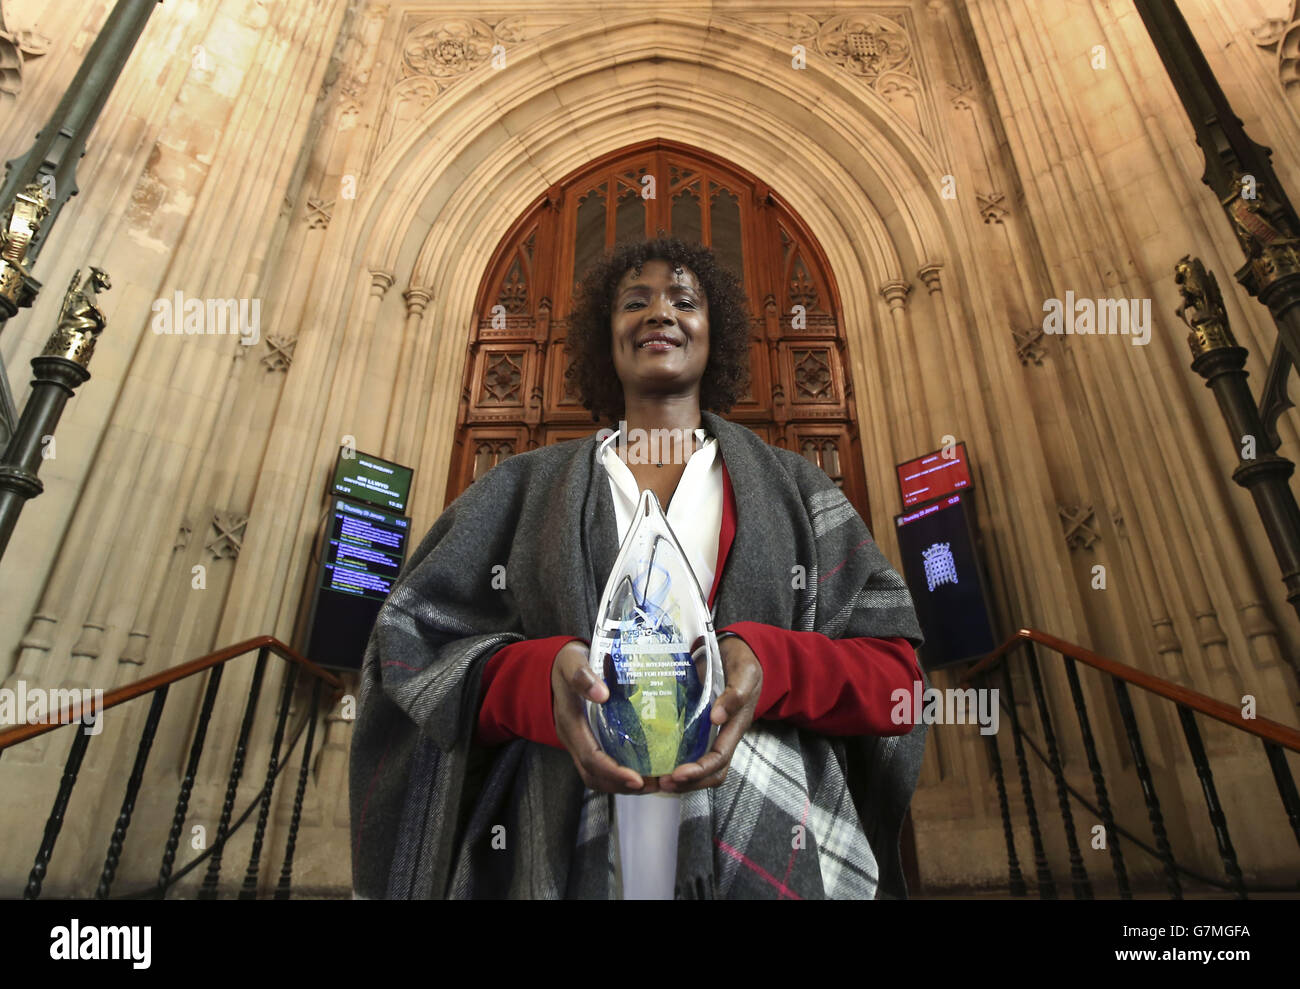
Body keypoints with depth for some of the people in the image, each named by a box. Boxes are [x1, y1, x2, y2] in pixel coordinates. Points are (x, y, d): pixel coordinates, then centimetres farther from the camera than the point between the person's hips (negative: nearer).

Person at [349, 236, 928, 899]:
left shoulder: (790, 488, 6)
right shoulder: (528, 487, 6)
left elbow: (894, 669, 0)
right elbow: (418, 645, 0)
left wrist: (768, 664, -21)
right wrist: (540, 676, -21)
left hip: (765, 861, 1)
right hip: (559, 860, 1)